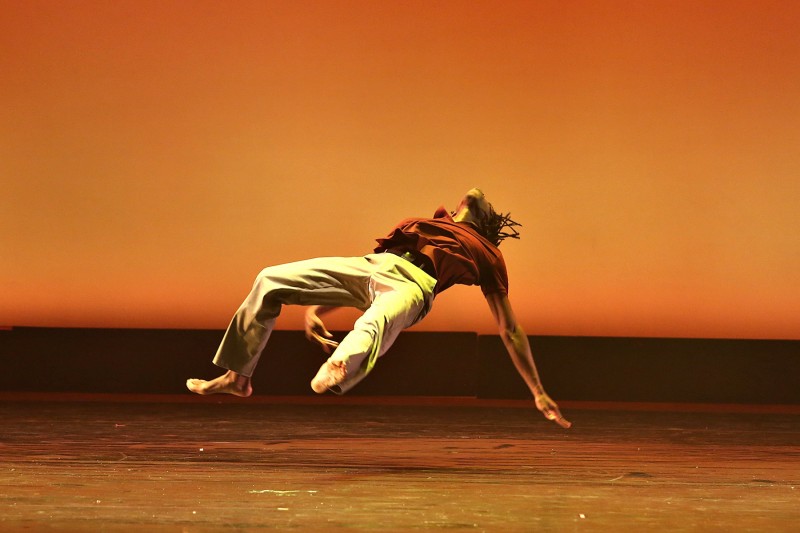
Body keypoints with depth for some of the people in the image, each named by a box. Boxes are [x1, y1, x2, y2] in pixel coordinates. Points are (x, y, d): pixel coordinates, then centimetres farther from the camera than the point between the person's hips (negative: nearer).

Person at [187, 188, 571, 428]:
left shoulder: (486, 256, 28)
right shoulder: (434, 224, 39)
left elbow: (510, 331, 24)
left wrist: (539, 393, 17)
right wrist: (314, 306, 23)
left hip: (411, 284, -6)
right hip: (373, 266, 6)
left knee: (372, 325, -41)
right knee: (271, 279, -6)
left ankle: (335, 372, -74)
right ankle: (236, 377, 0)